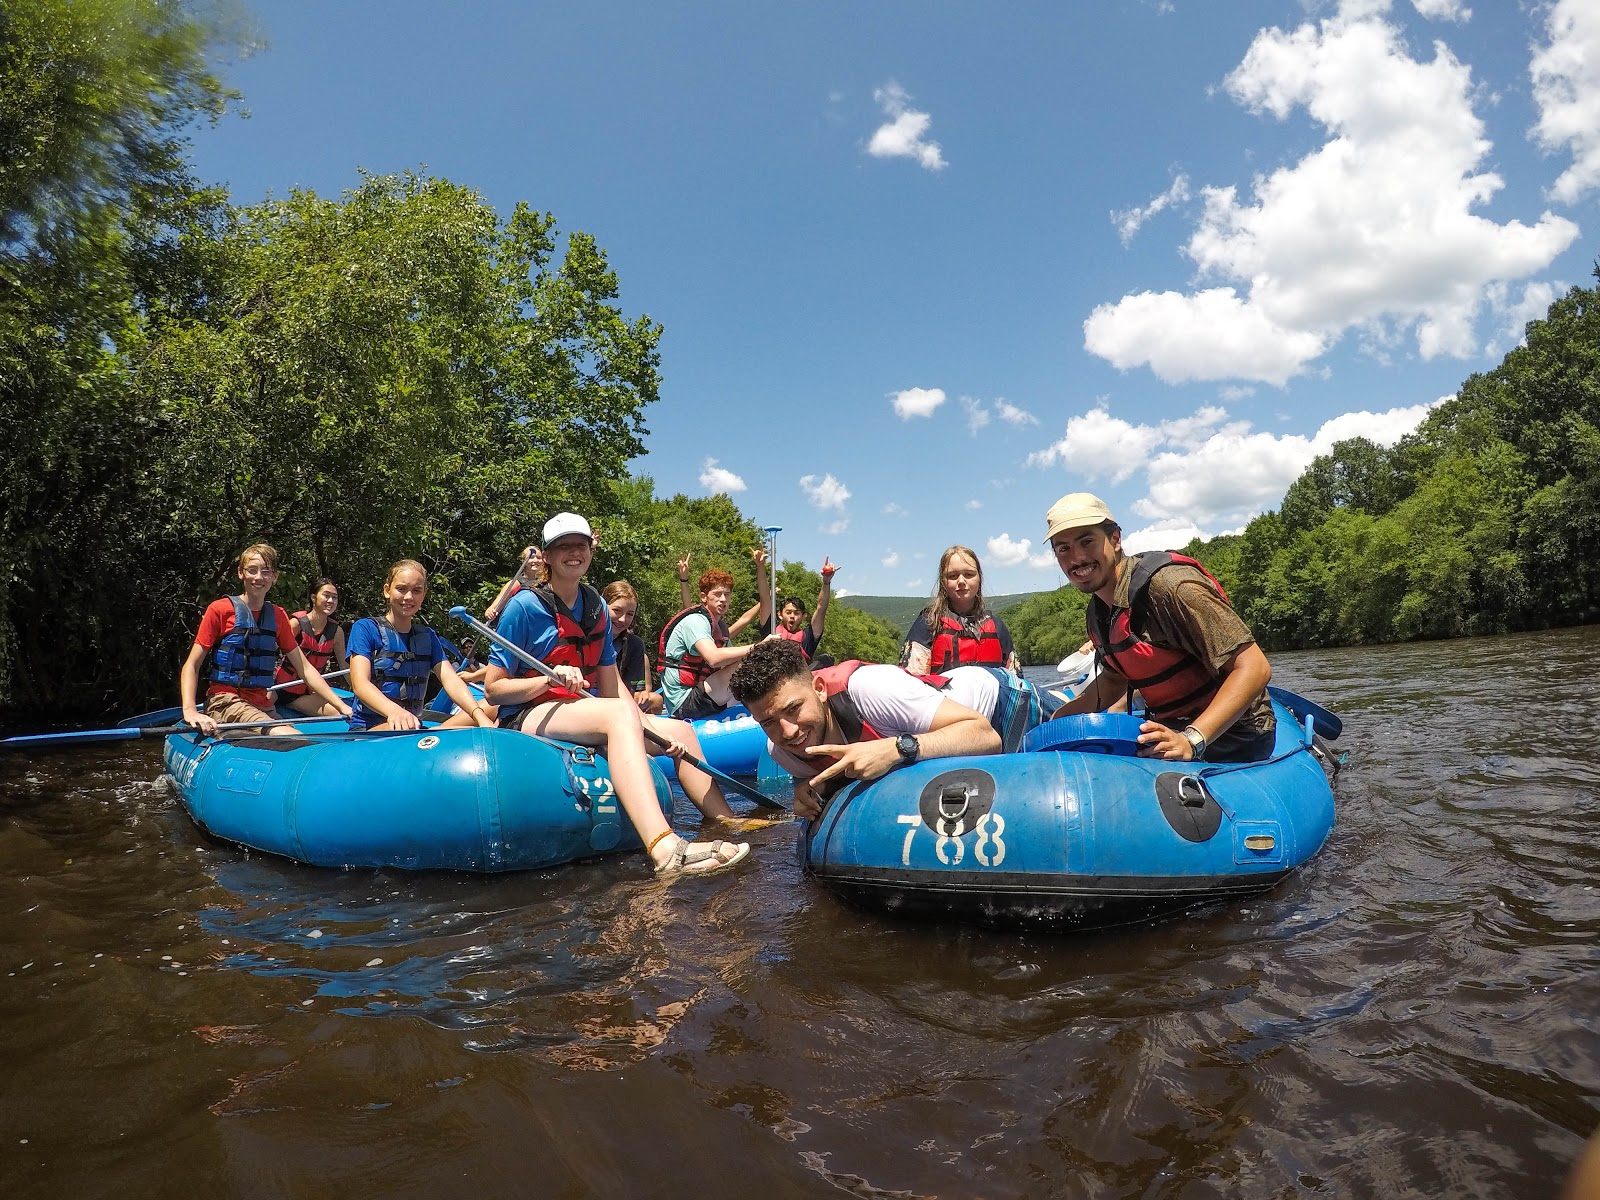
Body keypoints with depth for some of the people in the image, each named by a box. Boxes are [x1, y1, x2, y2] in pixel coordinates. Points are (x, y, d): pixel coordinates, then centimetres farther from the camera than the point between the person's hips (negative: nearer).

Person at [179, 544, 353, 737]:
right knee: (288, 738, -32)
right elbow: (191, 665, -3)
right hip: (225, 702, -6)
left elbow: (305, 668, 14)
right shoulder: (220, 609, 0)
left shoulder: (278, 616, 14)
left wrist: (341, 706, 5)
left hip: (263, 706, 6)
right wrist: (190, 711, -20)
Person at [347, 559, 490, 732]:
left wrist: (480, 715, -23)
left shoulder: (427, 636, 16)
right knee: (402, 731, -40)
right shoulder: (366, 628, 2)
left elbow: (450, 679, -1)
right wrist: (393, 710, -38)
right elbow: (360, 684, -14)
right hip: (368, 731, -5)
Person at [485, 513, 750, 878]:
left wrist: (654, 730, -4)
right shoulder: (524, 606, -7)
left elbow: (611, 687, 9)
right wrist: (550, 679, -24)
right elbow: (493, 689, -9)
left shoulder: (596, 606, 11)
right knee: (621, 714, -35)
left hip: (583, 711, 7)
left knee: (680, 730, -1)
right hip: (527, 718, -7)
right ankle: (664, 850, -54)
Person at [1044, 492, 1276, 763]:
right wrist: (1055, 721, 6)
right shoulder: (1097, 614, 4)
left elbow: (1254, 668, -25)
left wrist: (1191, 740, -34)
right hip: (1173, 730, 8)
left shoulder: (1168, 585, -24)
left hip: (1231, 737, -8)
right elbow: (1114, 679, 20)